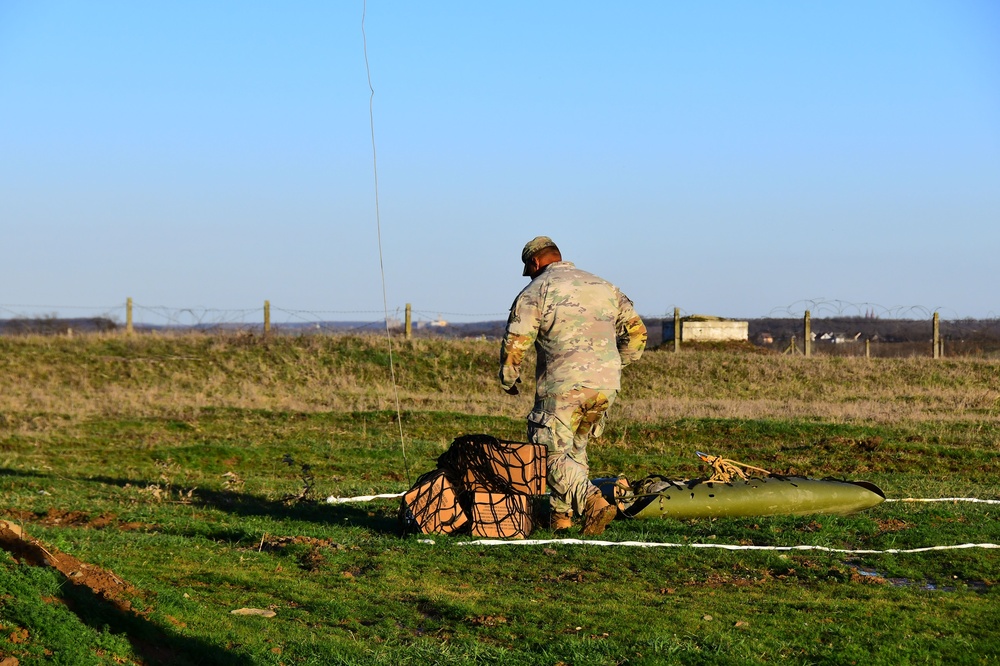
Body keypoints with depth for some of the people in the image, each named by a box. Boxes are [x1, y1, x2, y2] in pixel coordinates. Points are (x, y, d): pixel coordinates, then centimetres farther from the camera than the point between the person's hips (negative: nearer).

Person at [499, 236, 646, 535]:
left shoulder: (536, 291, 1)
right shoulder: (604, 287, 18)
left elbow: (515, 341, -7)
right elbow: (636, 331, 17)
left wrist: (509, 380, 9)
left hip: (563, 386, -6)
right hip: (605, 387, 6)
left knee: (552, 454, -2)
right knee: (574, 448, 21)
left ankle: (593, 502, -23)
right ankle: (562, 515, 18)